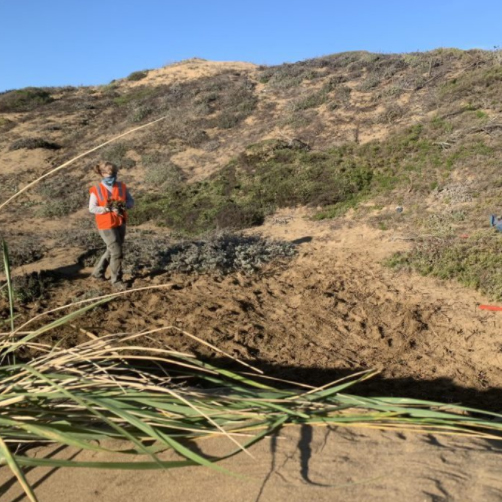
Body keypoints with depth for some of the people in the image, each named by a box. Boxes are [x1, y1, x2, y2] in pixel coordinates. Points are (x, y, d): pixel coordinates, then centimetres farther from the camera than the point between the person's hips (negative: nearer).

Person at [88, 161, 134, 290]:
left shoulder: (122, 187, 3)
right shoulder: (96, 190, -9)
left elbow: (131, 202, 4)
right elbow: (92, 208, -11)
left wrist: (123, 205, -17)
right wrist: (107, 209, -23)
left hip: (120, 223, 6)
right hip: (106, 225, -5)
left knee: (111, 250, 17)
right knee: (117, 252, -7)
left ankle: (98, 272, 38)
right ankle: (116, 280, 8)